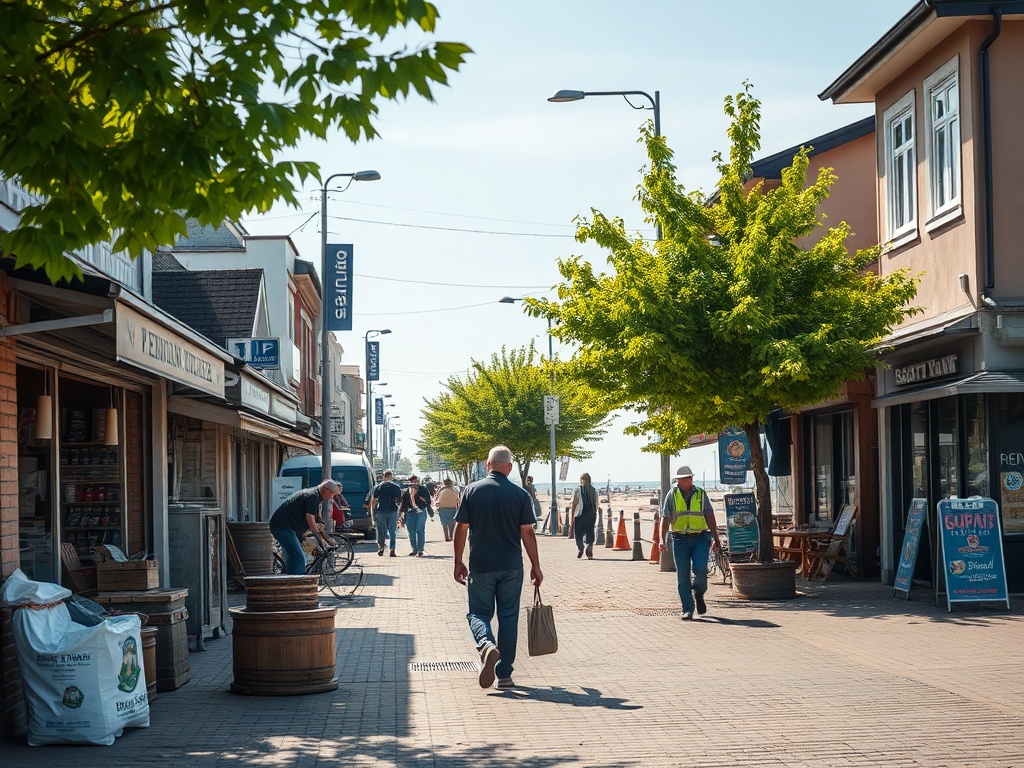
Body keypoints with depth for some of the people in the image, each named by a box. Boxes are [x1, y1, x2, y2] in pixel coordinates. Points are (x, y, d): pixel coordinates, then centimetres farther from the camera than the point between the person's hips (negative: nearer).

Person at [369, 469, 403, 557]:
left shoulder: (377, 487, 1)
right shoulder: (397, 487, 3)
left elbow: (373, 501, 1)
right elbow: (400, 500, 5)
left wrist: (373, 514, 7)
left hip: (380, 511, 0)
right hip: (393, 511, 0)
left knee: (381, 532, 9)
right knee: (393, 532, 4)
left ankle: (380, 550, 9)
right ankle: (392, 550, -3)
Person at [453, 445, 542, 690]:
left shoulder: (472, 491, -3)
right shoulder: (520, 495, -3)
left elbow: (461, 529, -1)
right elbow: (527, 533, -3)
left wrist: (458, 562, 8)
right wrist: (535, 567, 5)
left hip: (481, 566, 0)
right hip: (511, 567, 1)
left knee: (478, 613, 11)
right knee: (508, 617, 9)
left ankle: (487, 645, -21)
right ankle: (504, 674, 10)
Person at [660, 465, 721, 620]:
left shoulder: (701, 494, 8)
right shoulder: (672, 495, 6)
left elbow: (710, 517, 9)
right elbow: (665, 518, 2)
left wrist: (716, 538, 5)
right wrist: (663, 539, -9)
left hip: (700, 539, 0)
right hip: (680, 539, 0)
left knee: (700, 570, -15)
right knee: (682, 575, -3)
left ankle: (699, 594, 16)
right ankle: (687, 610, 4)